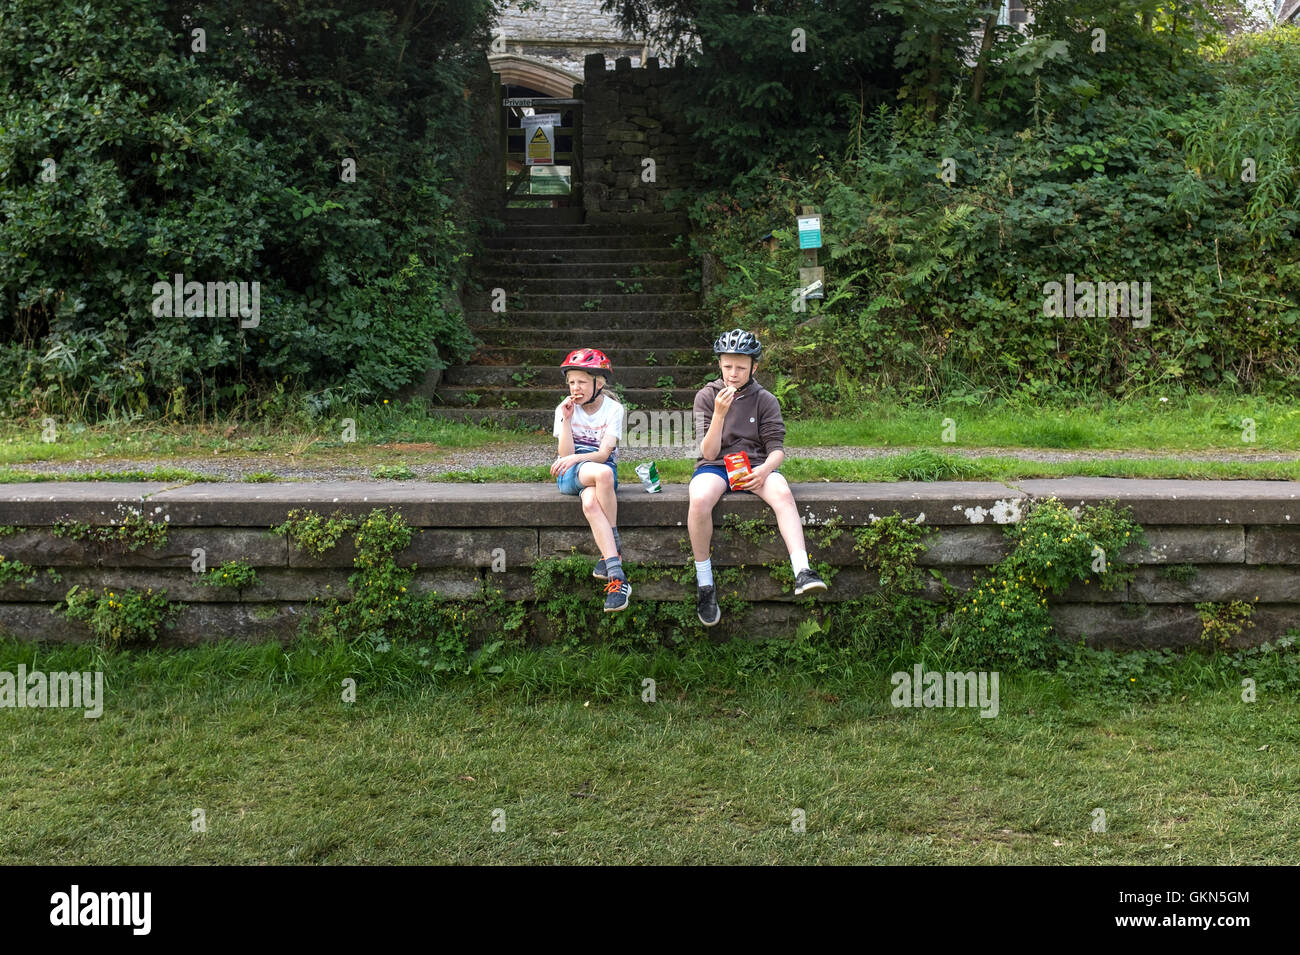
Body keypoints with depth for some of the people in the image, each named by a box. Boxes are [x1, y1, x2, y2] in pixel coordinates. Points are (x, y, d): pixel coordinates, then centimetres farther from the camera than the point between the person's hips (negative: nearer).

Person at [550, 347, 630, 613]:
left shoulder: (613, 409, 0)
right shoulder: (564, 409, 4)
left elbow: (604, 454, -11)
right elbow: (566, 454, -5)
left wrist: (575, 458, -28)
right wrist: (566, 420, -13)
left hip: (603, 468, 0)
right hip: (570, 475, 0)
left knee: (590, 501, -39)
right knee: (603, 473, -38)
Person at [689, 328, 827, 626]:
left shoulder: (765, 400, 6)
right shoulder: (707, 396, 3)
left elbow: (777, 448, 2)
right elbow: (709, 452, -6)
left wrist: (764, 470, -21)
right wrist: (720, 413, -20)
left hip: (755, 466, 1)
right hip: (715, 467, -1)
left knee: (782, 492, -34)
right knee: (700, 499, -36)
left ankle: (802, 571, -47)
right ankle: (704, 583, -23)